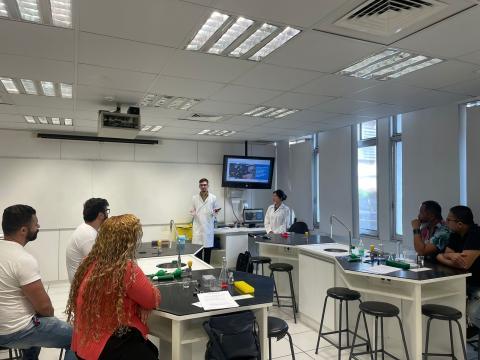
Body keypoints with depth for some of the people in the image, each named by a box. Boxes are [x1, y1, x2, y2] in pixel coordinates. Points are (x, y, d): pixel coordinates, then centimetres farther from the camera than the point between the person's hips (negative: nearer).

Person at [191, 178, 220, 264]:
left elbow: (215, 212, 9)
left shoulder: (213, 198, 4)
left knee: (208, 248, 3)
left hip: (208, 227, 0)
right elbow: (192, 211, 13)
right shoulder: (195, 198, 7)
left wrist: (215, 212, -14)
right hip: (198, 227, 0)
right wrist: (192, 213, -10)